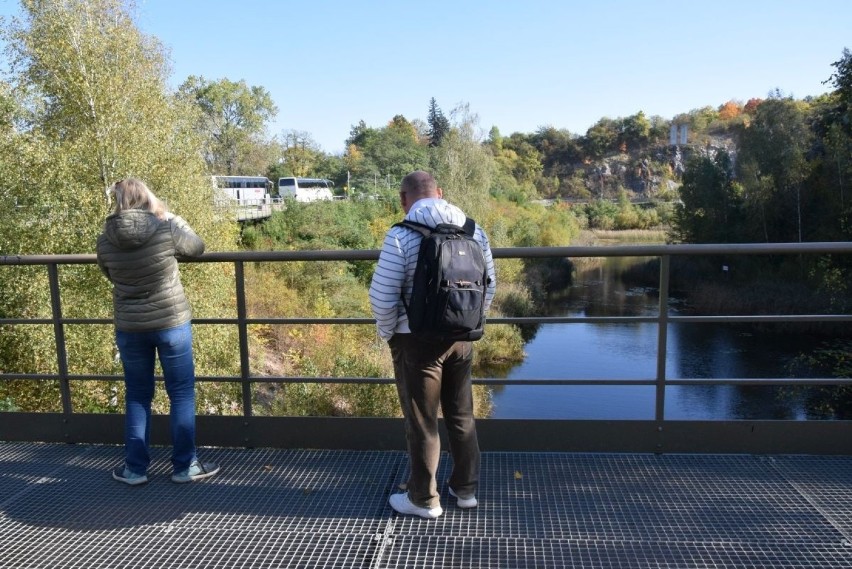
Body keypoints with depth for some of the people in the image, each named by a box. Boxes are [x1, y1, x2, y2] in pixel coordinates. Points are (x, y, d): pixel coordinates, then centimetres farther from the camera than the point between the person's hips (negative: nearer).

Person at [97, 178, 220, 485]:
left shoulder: (105, 241, -4)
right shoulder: (165, 230, -14)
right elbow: (197, 247, 5)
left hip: (129, 328, 3)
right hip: (171, 323, -3)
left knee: (137, 396, 16)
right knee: (182, 393, 9)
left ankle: (135, 468, 23)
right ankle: (184, 465, 16)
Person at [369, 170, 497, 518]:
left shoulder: (401, 235, -14)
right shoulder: (473, 230, 2)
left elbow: (382, 297, -16)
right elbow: (489, 286, 7)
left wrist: (387, 333, 0)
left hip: (417, 340, -5)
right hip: (461, 338, 5)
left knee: (421, 423, 8)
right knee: (461, 415, 19)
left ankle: (424, 499, 23)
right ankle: (466, 489, 33)